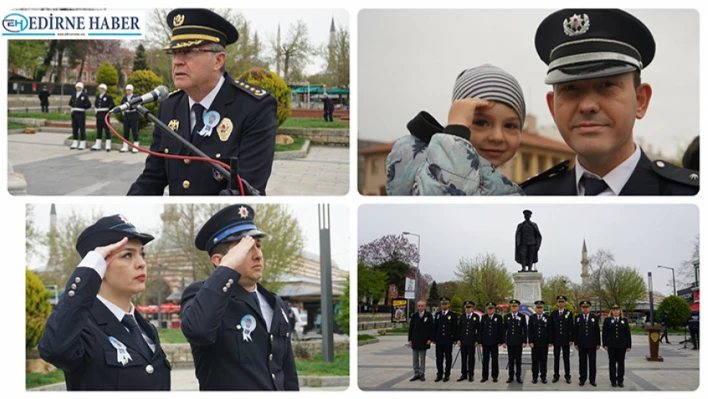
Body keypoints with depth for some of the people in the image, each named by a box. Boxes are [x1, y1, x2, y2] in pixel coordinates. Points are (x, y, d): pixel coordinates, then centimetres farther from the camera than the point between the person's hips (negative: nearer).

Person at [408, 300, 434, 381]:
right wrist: (410, 340, 1)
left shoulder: (428, 315, -2)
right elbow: (410, 328, 6)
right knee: (415, 359, 5)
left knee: (422, 359, 3)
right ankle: (416, 374, 11)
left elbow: (431, 327, -4)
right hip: (415, 340, 3)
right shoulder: (414, 316, 5)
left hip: (424, 340, -3)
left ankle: (422, 374, 8)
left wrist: (430, 339, -10)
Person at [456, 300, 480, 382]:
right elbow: (459, 329, 9)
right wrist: (458, 339, 3)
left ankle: (471, 375, 8)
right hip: (463, 341, 3)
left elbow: (478, 329, 0)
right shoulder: (462, 317, 8)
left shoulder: (476, 317, 1)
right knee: (464, 358, 5)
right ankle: (464, 375, 10)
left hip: (471, 341, -3)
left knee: (471, 358, 2)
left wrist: (477, 340, -5)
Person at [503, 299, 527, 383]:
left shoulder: (522, 317, 0)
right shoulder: (507, 316, 5)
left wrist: (524, 341, -7)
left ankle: (518, 377, 7)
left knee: (518, 360, 2)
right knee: (511, 360, 5)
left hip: (518, 342, -1)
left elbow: (524, 330, -1)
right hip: (510, 342, 1)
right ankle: (511, 377, 10)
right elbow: (504, 330, 5)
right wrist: (504, 341, 0)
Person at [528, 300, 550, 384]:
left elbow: (549, 330, 4)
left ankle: (543, 377, 9)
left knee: (544, 360, 3)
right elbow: (530, 331, 2)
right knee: (535, 360, 2)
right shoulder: (532, 318, 5)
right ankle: (535, 377, 7)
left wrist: (549, 342, -2)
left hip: (544, 343, 0)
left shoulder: (547, 318, 5)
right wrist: (530, 342, -6)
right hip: (535, 343, 0)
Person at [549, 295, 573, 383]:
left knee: (566, 358, 3)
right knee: (556, 358, 6)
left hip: (566, 340, -1)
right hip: (556, 340, 1)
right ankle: (556, 375, 13)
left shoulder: (569, 313, 1)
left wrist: (571, 339, -7)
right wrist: (550, 341, 0)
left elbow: (571, 327, -1)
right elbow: (551, 328, 4)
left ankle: (567, 376, 9)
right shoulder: (553, 314, 4)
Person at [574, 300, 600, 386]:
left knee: (592, 362, 2)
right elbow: (575, 331, 5)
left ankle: (592, 380, 9)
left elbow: (597, 331, 5)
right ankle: (583, 379, 10)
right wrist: (576, 343, 1)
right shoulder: (577, 318, 6)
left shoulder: (595, 318, 5)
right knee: (583, 362, 4)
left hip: (592, 344, 0)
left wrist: (598, 343, 1)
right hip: (581, 344, 0)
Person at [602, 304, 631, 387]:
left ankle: (620, 381, 8)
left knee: (621, 363, 3)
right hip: (611, 345, -1)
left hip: (621, 345, 1)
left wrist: (629, 345, 0)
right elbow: (604, 333, 2)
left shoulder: (624, 320, 7)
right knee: (612, 362, 3)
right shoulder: (607, 320, 4)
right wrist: (605, 344, -6)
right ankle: (613, 381, 9)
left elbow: (628, 334, 6)